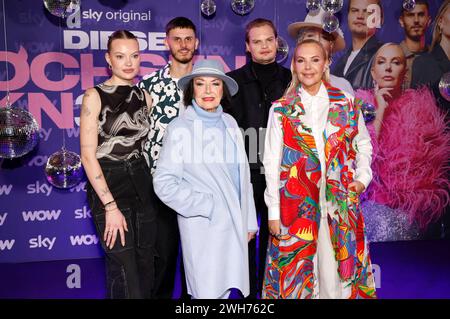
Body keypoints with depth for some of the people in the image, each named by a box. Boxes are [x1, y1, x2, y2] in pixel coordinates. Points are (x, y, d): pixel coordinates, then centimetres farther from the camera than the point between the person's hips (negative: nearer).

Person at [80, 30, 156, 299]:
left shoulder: (144, 96, 7)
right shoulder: (95, 96, -7)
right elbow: (88, 156, -11)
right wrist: (110, 206, -16)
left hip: (142, 183, 5)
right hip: (108, 186, -5)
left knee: (146, 264, 12)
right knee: (125, 269, -2)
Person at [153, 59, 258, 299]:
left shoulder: (229, 123, 8)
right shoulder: (180, 128, -8)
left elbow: (243, 176, 12)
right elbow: (164, 183, -11)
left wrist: (249, 221, 12)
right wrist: (207, 207, -12)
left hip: (234, 224, 5)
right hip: (203, 226, -5)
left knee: (225, 289, 12)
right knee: (207, 292, 1)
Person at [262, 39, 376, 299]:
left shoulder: (346, 104, 6)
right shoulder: (281, 109, 2)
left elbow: (363, 144, 18)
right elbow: (272, 161, 1)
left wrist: (362, 177, 1)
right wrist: (274, 211, -3)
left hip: (341, 202, 1)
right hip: (296, 204, -1)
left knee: (343, 269, 6)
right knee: (295, 273, 5)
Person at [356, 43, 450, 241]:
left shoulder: (420, 106, 7)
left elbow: (431, 158, 6)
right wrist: (380, 110, -7)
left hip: (411, 201, 0)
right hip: (371, 197, 0)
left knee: (400, 224, -26)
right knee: (382, 226, -26)